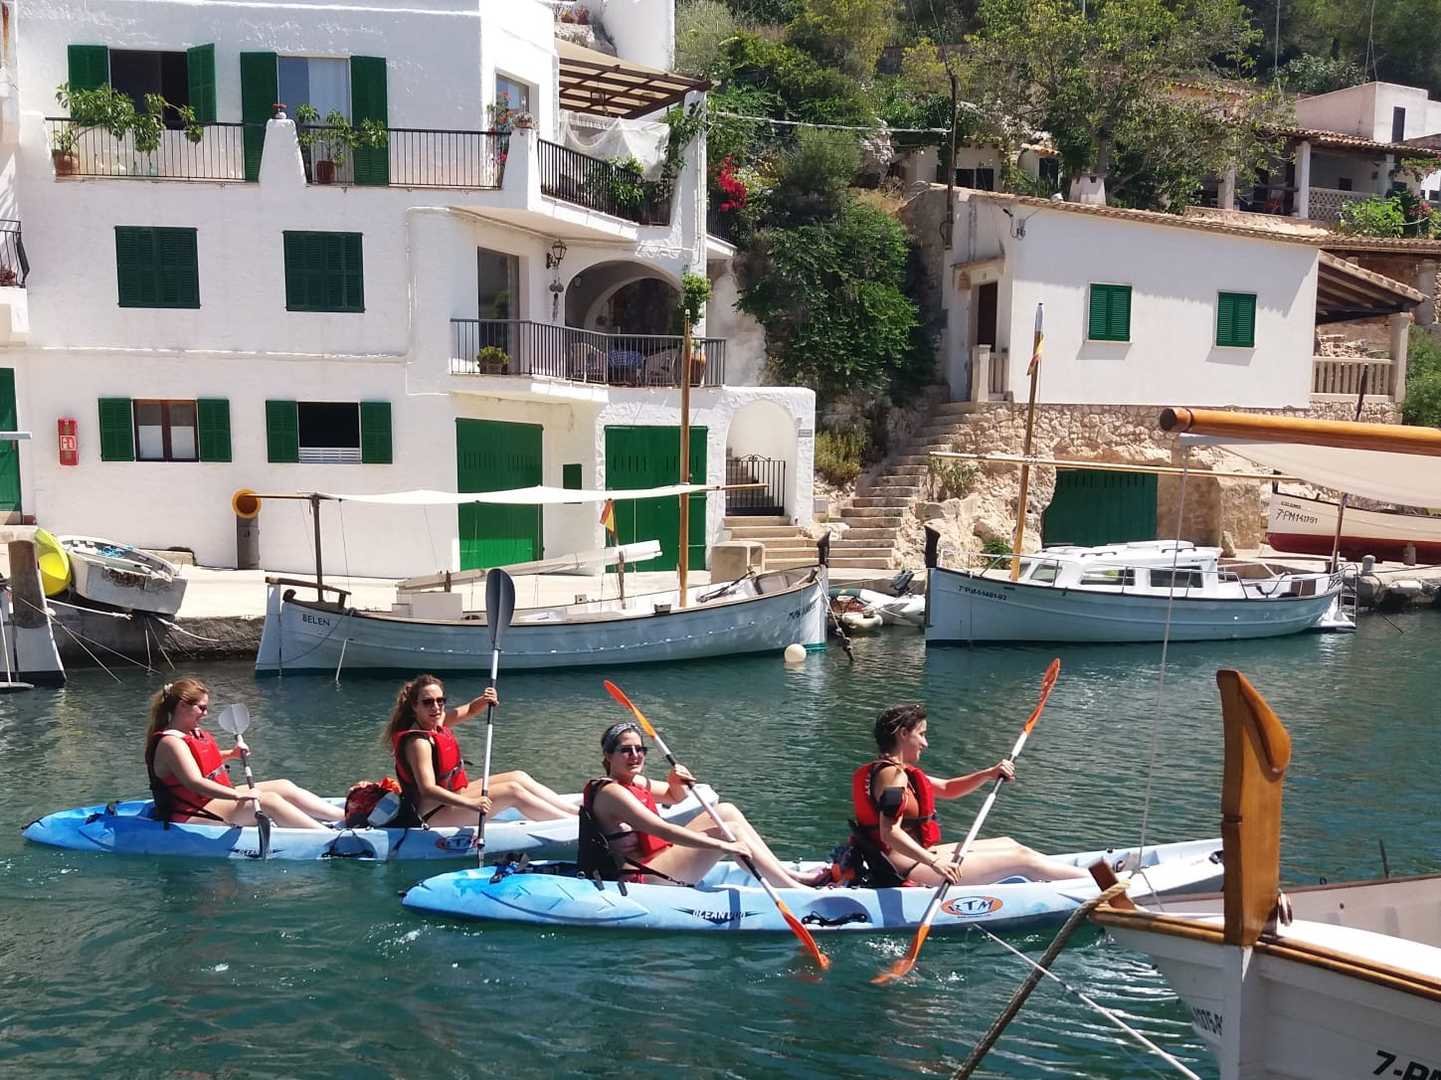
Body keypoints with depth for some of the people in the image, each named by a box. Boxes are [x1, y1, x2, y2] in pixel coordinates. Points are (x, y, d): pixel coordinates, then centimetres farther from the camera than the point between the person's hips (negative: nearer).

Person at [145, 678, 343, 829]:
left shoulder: (194, 732, 12)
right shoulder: (170, 742, -19)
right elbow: (194, 783, -32)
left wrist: (231, 754, 15)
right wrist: (238, 795, -39)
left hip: (213, 800, 10)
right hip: (193, 817, -10)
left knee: (283, 787, -1)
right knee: (269, 801, -25)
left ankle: (346, 817, -7)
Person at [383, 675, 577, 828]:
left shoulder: (436, 722, 2)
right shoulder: (417, 742, -25)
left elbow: (469, 710, 16)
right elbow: (427, 790, -34)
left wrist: (485, 700, -7)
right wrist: (470, 804, -42)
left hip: (453, 794, 10)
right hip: (435, 814, -10)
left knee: (519, 777, 4)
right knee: (513, 791, -17)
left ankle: (576, 811, 4)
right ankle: (574, 823, -12)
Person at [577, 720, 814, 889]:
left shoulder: (633, 781, 11)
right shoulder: (610, 792, -18)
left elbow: (675, 797, 27)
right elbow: (663, 830, -28)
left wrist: (676, 782, 1)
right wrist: (724, 846, -31)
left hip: (654, 862, 10)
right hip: (641, 879, -10)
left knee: (726, 811, 5)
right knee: (731, 831, -16)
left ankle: (787, 876, 5)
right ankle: (797, 890, -12)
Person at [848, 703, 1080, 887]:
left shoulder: (899, 771, 15)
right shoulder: (892, 773, -18)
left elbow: (947, 789, 20)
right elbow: (890, 833, -28)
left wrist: (988, 774, 7)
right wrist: (934, 862, -32)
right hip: (908, 871, -11)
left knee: (1008, 844, 16)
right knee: (1020, 860, -5)